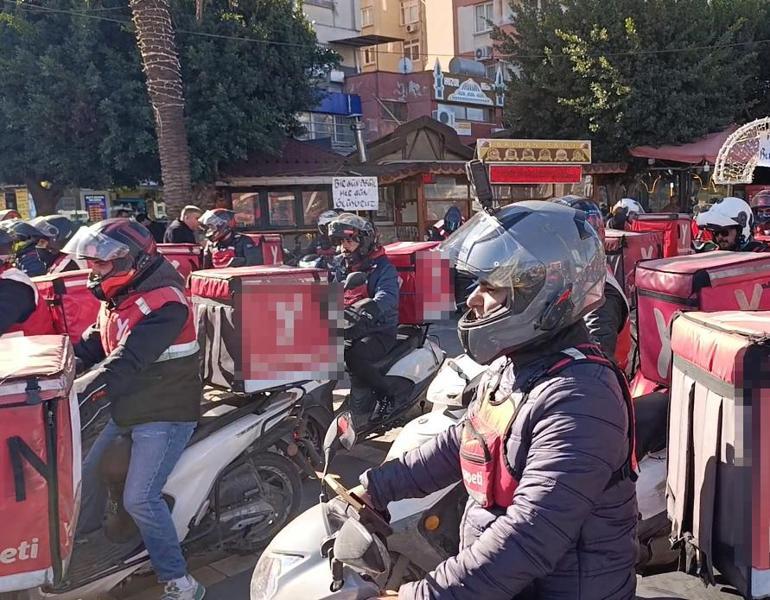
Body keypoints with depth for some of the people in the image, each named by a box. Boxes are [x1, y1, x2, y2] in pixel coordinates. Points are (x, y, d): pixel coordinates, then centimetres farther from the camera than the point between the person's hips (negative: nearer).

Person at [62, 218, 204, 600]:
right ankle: (84, 538, 47)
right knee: (86, 466, 20)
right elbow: (91, 345, 13)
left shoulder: (163, 302, -24)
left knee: (140, 500, -12)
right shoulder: (119, 298, 6)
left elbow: (126, 364, -33)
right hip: (127, 408, 10)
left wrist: (72, 392, -36)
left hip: (164, 414, -9)